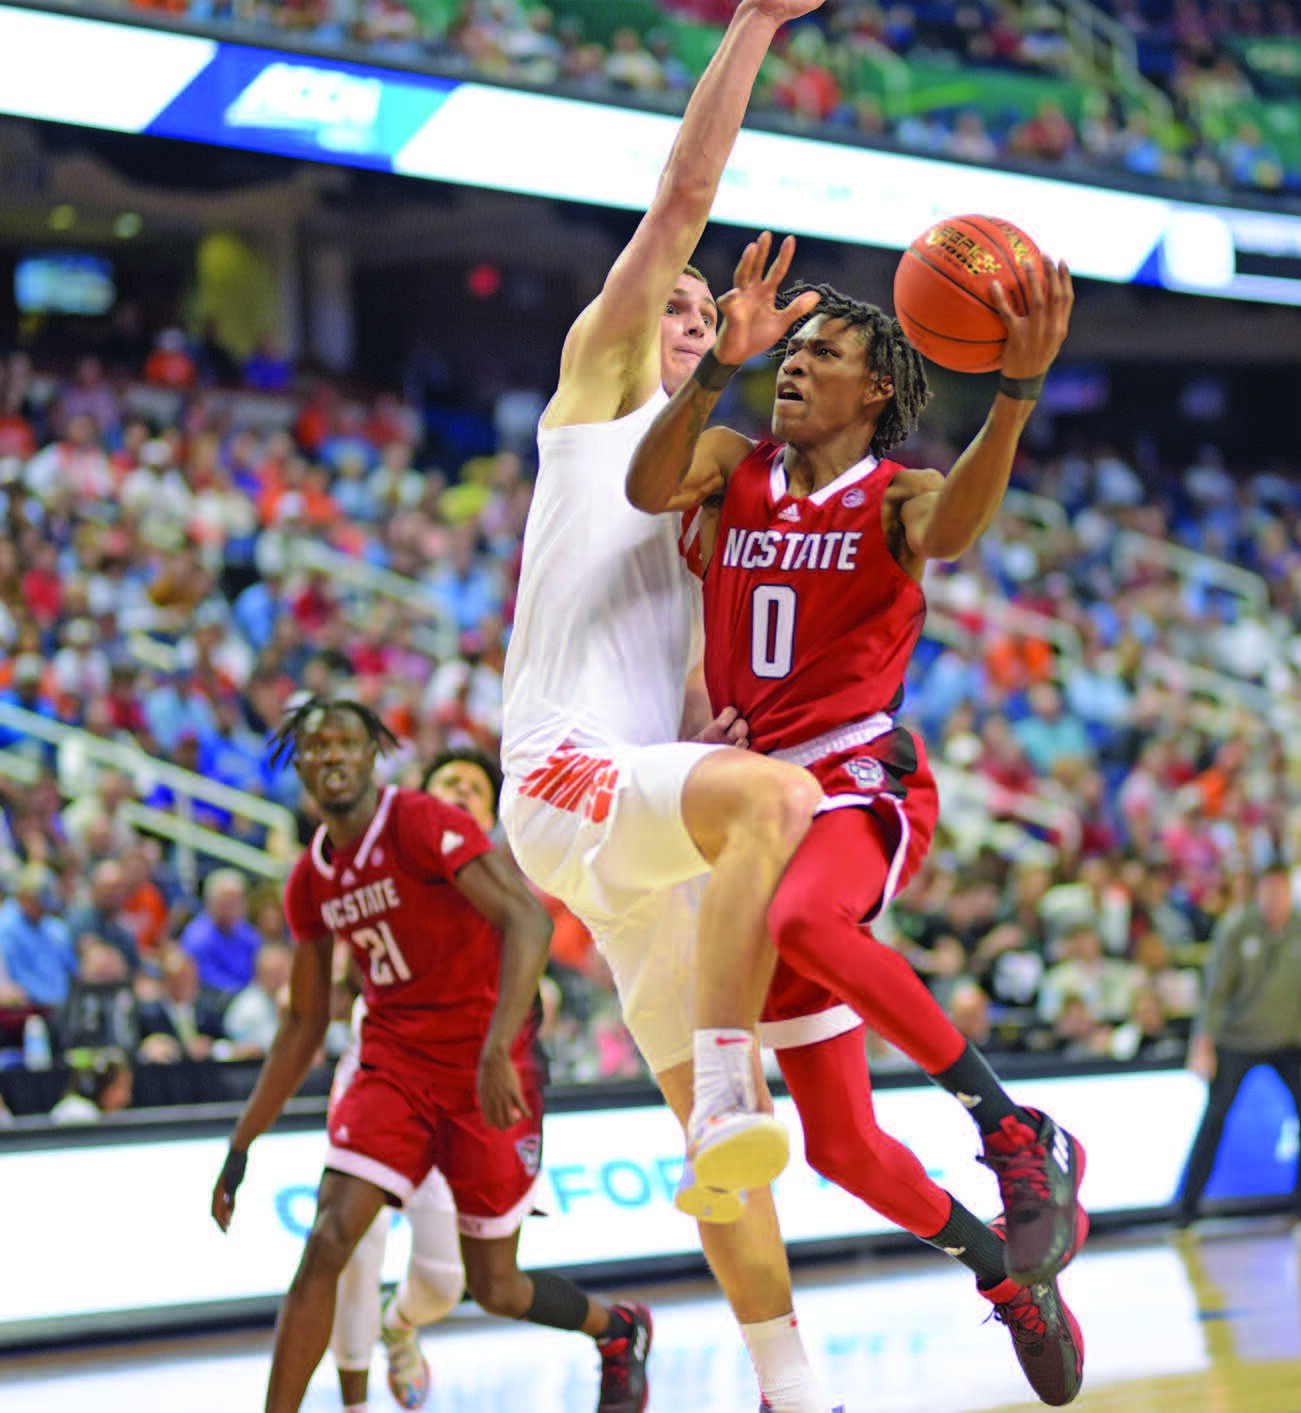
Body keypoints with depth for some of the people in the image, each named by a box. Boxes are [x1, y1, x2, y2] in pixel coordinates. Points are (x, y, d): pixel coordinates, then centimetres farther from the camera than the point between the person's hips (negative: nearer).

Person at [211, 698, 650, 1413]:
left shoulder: (421, 824, -15)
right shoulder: (310, 881, 6)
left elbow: (526, 920, -27)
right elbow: (303, 1025, 15)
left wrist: (497, 1050, -38)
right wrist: (239, 1147, 12)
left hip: (486, 1068, -5)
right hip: (393, 1065, 5)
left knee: (495, 1286, 4)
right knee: (327, 1243, -15)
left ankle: (621, 1331, 35)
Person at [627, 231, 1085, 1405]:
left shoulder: (895, 498, -1)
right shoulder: (730, 467, 10)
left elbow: (953, 526, -26)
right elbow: (649, 486, -13)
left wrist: (1018, 391, -43)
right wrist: (721, 364, -31)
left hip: (862, 781, -5)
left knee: (802, 917, -42)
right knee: (841, 1146, 3)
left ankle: (1021, 1136, -29)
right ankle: (1010, 1275, 25)